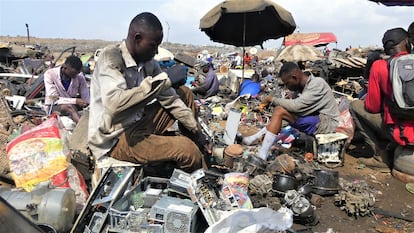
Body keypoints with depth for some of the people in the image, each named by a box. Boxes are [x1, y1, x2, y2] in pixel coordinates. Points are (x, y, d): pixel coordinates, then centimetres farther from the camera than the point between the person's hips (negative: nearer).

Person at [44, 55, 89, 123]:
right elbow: (54, 99, -21)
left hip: (72, 105, 5)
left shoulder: (79, 76, -10)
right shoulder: (50, 74, -17)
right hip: (54, 106, -5)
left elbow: (86, 99, -8)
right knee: (69, 107, -37)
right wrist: (75, 101, -31)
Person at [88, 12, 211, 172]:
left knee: (185, 93, 9)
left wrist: (196, 131, 5)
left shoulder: (149, 62, 0)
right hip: (115, 139, -8)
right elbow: (114, 104, -36)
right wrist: (163, 79, -32)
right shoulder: (111, 57, -20)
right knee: (188, 150, -24)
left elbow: (169, 98, 7)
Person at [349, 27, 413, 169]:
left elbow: (372, 107, -4)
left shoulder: (379, 66, -10)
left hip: (401, 133, -5)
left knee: (355, 106, 10)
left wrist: (369, 99, 18)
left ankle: (381, 157, 7)